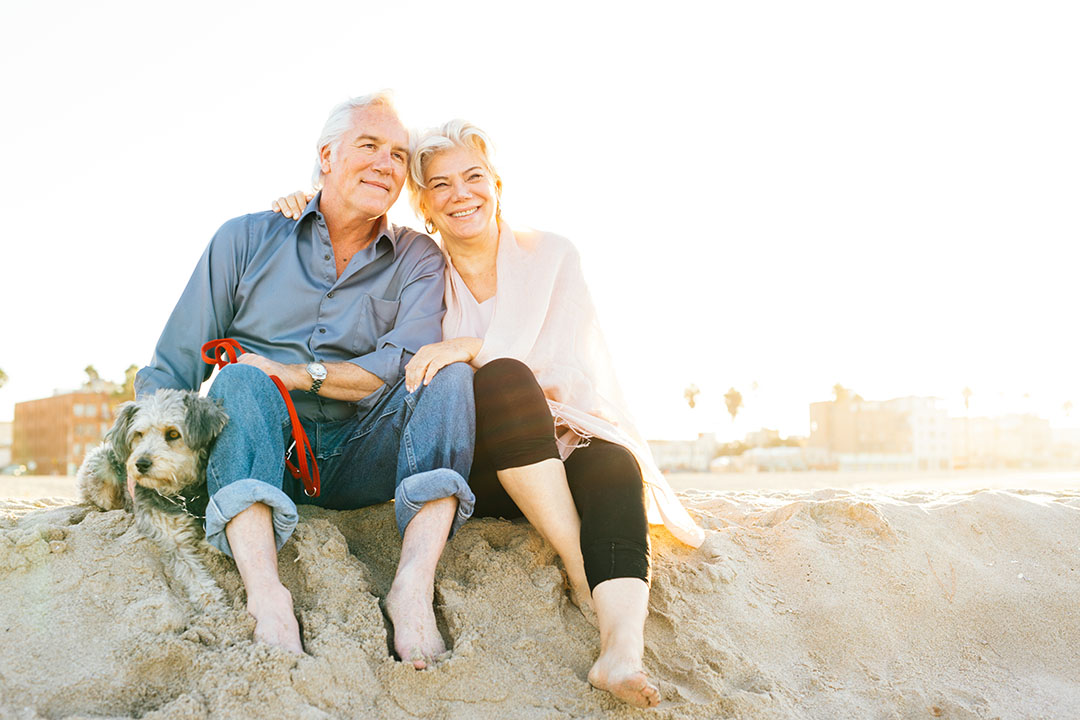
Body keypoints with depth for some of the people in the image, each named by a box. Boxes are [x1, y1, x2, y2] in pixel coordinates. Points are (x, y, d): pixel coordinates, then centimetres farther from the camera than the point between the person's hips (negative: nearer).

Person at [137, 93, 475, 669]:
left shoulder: (418, 260, 9)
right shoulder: (248, 240, 8)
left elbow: (408, 364, -9)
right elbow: (173, 367, 7)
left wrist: (295, 374, -15)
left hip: (361, 463, 0)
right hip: (260, 451, 0)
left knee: (452, 372, -21)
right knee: (240, 380, -28)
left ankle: (414, 584, -38)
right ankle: (265, 592, -47)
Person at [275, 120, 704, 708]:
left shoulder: (552, 256, 4)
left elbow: (574, 373, -6)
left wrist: (474, 347, -19)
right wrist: (305, 214, -1)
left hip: (561, 443, 1)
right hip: (472, 468, -1)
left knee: (613, 462, -34)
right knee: (504, 376, -32)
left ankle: (622, 646, -56)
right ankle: (583, 575, -33)